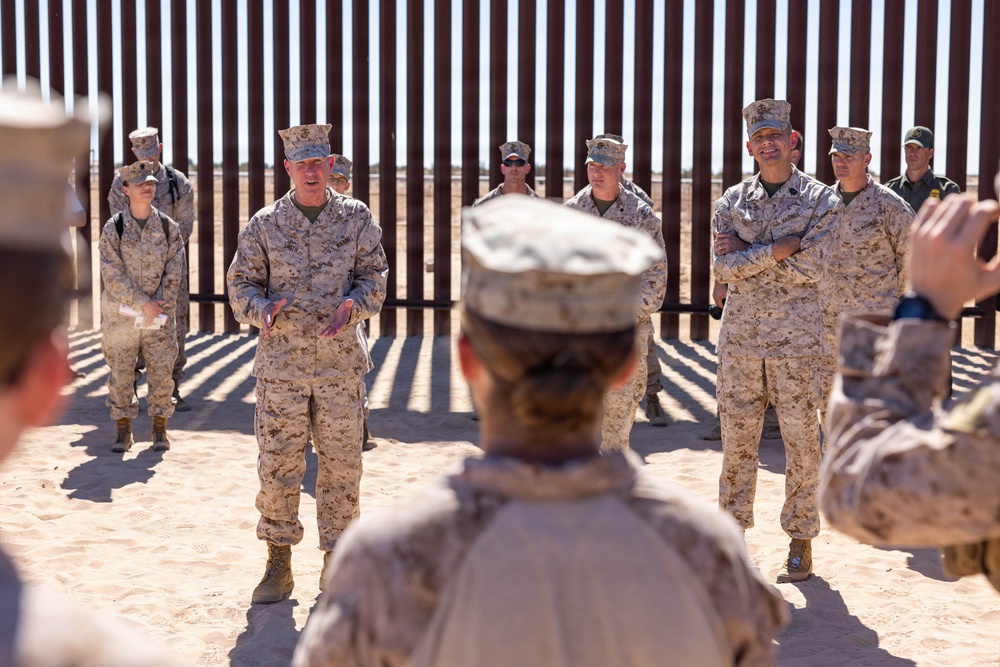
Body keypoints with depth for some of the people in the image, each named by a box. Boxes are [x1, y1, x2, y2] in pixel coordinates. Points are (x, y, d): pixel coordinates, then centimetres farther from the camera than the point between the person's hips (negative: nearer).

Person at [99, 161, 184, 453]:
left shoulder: (168, 227, 1)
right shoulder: (113, 228, -5)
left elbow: (174, 273, 0)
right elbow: (112, 275, -10)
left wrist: (159, 308, -10)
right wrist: (143, 304, -15)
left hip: (160, 312, 1)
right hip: (121, 313, -1)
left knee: (162, 371, 2)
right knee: (121, 373, 3)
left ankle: (160, 429, 14)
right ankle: (123, 431, 15)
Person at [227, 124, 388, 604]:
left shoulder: (356, 219, 5)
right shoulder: (264, 224, 3)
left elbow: (374, 276, 6)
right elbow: (241, 283, 7)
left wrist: (352, 306, -15)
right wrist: (263, 309, -14)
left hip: (341, 362, 1)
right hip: (281, 362, 0)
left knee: (342, 465, 5)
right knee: (277, 465, 1)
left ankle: (337, 560, 19)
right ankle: (278, 563, 13)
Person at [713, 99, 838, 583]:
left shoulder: (820, 200, -1)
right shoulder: (731, 201, 7)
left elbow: (813, 268, -14)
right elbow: (724, 268, -5)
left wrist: (748, 252, -11)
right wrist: (778, 249, -15)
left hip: (798, 341, -3)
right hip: (740, 337, 3)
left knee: (801, 443, 3)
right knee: (736, 442, 7)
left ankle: (801, 546, 14)